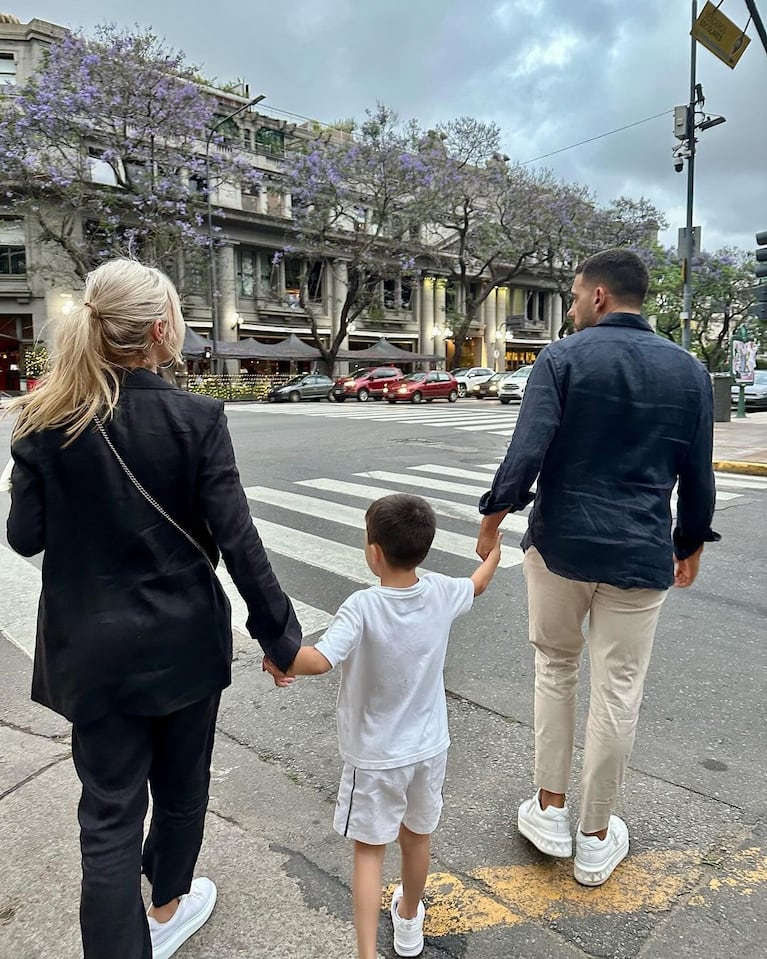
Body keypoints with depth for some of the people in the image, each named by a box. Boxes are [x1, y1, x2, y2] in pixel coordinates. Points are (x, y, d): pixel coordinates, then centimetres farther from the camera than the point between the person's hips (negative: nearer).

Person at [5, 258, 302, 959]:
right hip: (186, 642, 0)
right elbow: (238, 540, -17)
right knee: (181, 783, 24)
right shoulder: (196, 418, -16)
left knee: (110, 810, 13)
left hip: (96, 649, 1)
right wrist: (281, 635, -8)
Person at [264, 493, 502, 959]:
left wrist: (278, 661, -21)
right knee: (417, 838, 25)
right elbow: (478, 584, 10)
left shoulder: (363, 607, -27)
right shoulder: (441, 593, -12)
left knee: (369, 851, 14)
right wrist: (495, 551, 29)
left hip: (375, 757, -5)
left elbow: (319, 660, -40)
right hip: (429, 748, 5)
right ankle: (409, 921, 48)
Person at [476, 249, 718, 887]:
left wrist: (492, 520, -3)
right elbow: (698, 478, 8)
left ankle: (551, 811, 28)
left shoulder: (563, 358, -6)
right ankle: (596, 839, 26)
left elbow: (526, 454, -16)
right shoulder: (689, 370, 5)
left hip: (560, 546, -1)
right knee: (618, 692, 11)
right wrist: (691, 544, 21)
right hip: (641, 558, 2)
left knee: (555, 668, 19)